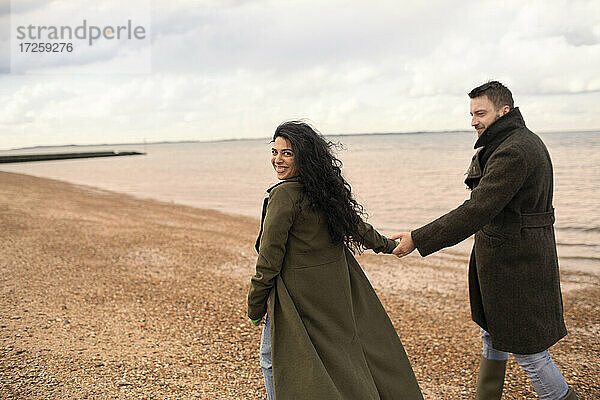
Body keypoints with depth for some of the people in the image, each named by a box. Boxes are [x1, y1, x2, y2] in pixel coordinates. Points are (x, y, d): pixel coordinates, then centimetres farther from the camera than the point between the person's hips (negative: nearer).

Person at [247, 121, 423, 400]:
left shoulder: (283, 195, -22)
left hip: (297, 294, -7)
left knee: (273, 360, 11)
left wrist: (255, 307, -8)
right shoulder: (326, 187, 2)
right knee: (342, 351, 21)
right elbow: (354, 224, 19)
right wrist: (385, 244, 38)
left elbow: (269, 259, -20)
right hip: (335, 288, 8)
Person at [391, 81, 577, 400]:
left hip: (513, 262, -11)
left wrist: (419, 240, -28)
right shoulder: (526, 141, 10)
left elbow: (476, 211, -29)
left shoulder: (512, 153, -23)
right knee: (492, 332, 22)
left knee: (526, 350, 2)